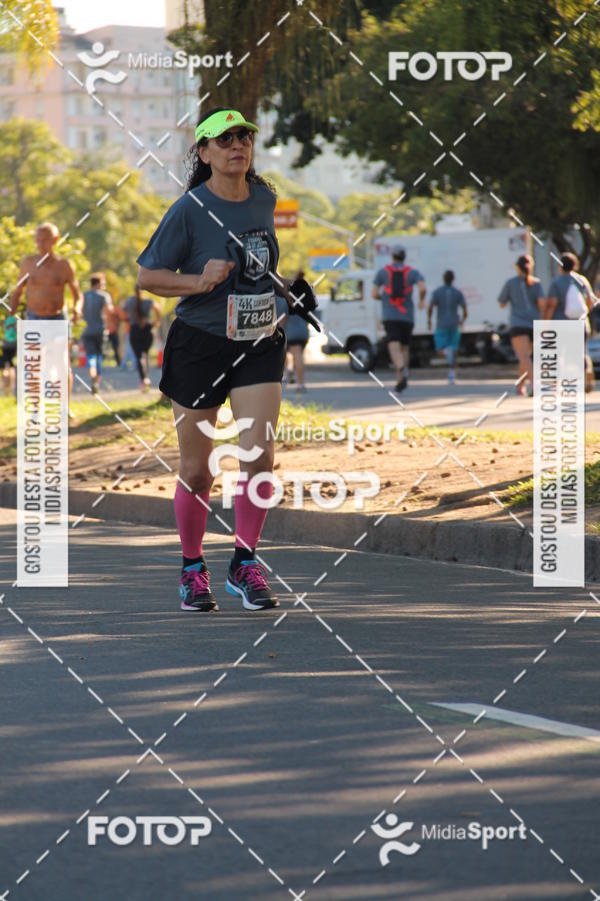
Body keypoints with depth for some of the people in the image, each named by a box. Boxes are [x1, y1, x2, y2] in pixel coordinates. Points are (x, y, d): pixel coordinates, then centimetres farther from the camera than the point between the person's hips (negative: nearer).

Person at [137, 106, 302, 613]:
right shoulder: (189, 210, -11)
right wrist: (200, 281, -21)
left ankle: (245, 566, 3)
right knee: (197, 471, 4)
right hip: (199, 345, -3)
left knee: (259, 455, -11)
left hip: (259, 344, 3)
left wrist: (285, 288, 15)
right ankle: (193, 569, 24)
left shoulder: (265, 200, 5)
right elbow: (149, 276, -8)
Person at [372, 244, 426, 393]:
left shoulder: (383, 272, 5)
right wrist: (422, 300, 8)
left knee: (395, 349, -16)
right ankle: (400, 380, 17)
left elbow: (375, 294, 3)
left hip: (389, 317, -2)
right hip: (407, 317, 2)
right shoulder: (413, 272, 5)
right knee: (404, 348, 19)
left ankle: (402, 370, -44)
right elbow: (423, 288, -13)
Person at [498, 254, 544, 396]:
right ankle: (520, 386, 32)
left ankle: (533, 382, -41)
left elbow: (501, 303, 13)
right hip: (534, 325, 4)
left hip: (518, 324, -4)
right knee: (525, 356, 23)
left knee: (524, 357, -19)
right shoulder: (536, 283, 8)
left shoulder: (511, 283, 5)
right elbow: (541, 302, -6)